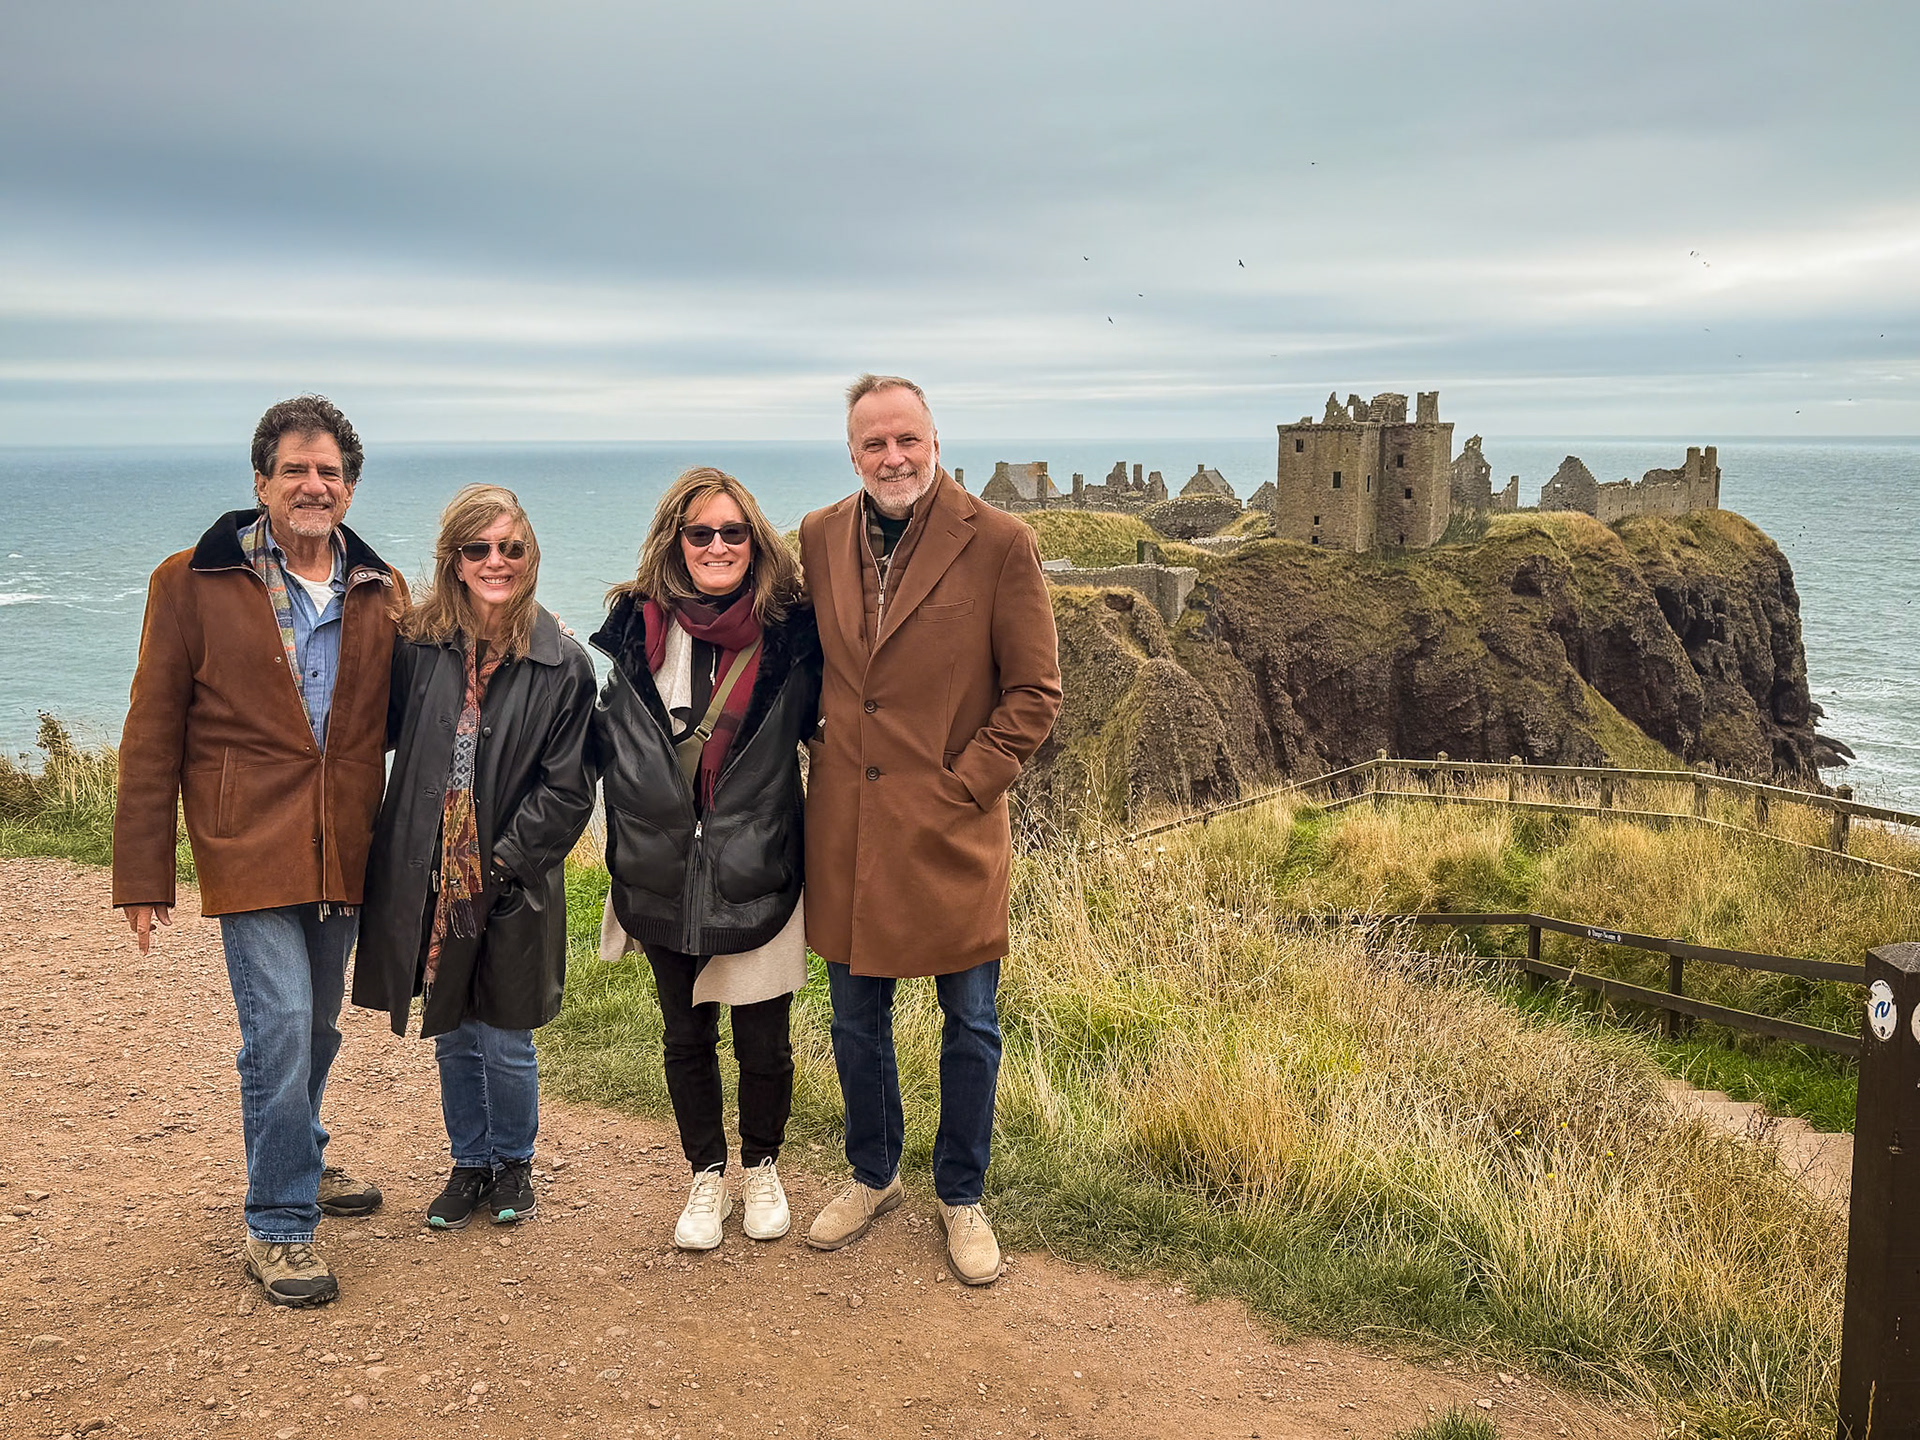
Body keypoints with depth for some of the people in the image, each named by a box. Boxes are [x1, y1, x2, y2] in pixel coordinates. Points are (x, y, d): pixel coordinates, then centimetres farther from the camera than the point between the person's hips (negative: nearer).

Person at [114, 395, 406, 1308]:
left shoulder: (380, 594, 8)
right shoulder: (195, 584, -3)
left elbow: (401, 723, 14)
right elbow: (153, 736, -2)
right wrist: (142, 877, -4)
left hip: (343, 856, 4)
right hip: (249, 850, -4)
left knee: (316, 1026, 17)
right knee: (280, 1028, -10)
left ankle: (298, 1164, 41)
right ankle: (278, 1227, 4)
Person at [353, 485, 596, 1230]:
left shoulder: (562, 665, -7)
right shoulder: (416, 645, -1)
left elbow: (566, 789, -7)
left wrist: (504, 863, -13)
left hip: (512, 886, -3)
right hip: (429, 879, 3)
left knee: (504, 1040, 5)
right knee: (451, 1035, 15)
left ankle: (513, 1164, 31)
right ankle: (470, 1163, 35)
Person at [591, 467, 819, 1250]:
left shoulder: (789, 628, -6)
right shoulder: (640, 626, 2)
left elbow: (818, 725, 4)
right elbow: (611, 740, 14)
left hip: (759, 875, -2)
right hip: (665, 874, 2)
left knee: (763, 1041, 7)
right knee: (686, 1036, 15)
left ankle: (761, 1169, 32)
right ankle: (706, 1176, 34)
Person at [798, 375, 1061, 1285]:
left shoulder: (998, 544, -9)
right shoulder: (820, 538, 4)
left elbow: (1035, 693, -6)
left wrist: (963, 784, -11)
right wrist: (827, 748, 6)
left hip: (953, 830, -3)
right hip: (847, 830, 4)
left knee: (969, 1025, 10)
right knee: (856, 1018, 16)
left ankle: (961, 1196, 30)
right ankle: (873, 1176, 38)